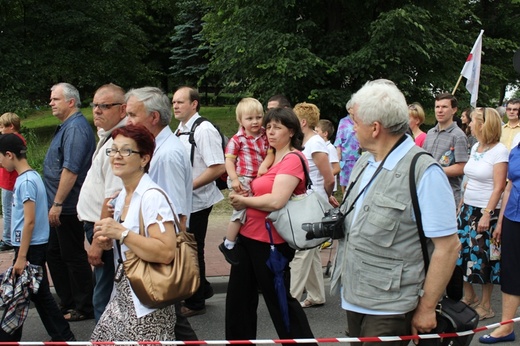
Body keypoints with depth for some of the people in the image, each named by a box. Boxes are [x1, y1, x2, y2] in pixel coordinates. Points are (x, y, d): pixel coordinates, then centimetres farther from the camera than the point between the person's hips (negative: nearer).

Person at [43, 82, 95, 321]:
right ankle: (67, 302, 28)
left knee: (73, 257, 0)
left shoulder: (75, 128, -19)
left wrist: (57, 204, -23)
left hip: (67, 207, -10)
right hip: (59, 205, 10)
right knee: (54, 254, 17)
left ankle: (83, 308, 12)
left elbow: (70, 170, -25)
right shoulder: (67, 127, 14)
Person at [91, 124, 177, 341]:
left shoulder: (152, 196, -18)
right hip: (123, 298, 9)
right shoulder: (122, 196, 9)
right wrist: (110, 242, 2)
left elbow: (166, 253, -28)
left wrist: (121, 233, -24)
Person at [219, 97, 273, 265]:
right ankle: (228, 245, 8)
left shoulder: (265, 136, 5)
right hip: (242, 180, -6)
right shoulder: (237, 140, -8)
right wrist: (234, 179, -20)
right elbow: (229, 160, -9)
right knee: (242, 210, -8)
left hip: (257, 180, 6)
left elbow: (270, 154, -2)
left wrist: (264, 165, -23)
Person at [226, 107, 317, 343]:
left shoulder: (293, 159, -16)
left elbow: (276, 201, -27)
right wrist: (240, 196, 1)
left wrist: (244, 201, -12)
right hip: (248, 235, 9)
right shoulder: (269, 157, 11)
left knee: (279, 299, 5)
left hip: (271, 240, -9)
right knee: (238, 296, 17)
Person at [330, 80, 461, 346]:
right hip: (353, 299, 8)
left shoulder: (424, 173, -17)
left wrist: (427, 307, -14)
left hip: (388, 311, -7)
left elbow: (448, 246, -18)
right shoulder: (365, 162, 8)